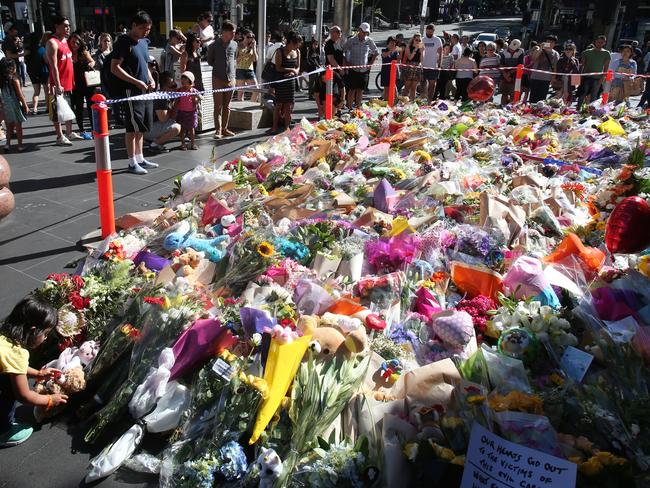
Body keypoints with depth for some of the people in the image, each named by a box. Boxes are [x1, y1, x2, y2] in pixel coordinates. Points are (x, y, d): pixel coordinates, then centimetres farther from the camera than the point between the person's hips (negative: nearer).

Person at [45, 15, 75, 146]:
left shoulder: (66, 41, 14)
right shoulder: (52, 43, -12)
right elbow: (53, 66, -17)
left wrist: (73, 80, 15)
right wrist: (58, 85, -21)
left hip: (69, 83, 8)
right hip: (59, 85, -8)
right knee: (57, 111, -1)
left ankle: (69, 132, 28)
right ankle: (60, 137, 3)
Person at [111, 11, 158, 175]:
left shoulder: (144, 42, 14)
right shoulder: (124, 41, -10)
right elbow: (114, 68, -15)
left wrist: (151, 79, 6)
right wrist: (136, 82, -20)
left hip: (145, 91, 8)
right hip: (132, 91, -8)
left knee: (141, 127, 12)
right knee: (133, 127, -3)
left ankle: (140, 159, 22)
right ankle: (132, 163, 4)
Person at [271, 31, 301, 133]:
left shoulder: (297, 52, 9)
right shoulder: (280, 51, -7)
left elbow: (298, 67, 12)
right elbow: (278, 68, -13)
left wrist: (293, 72, -10)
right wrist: (291, 69, -19)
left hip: (291, 81, 5)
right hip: (281, 81, -5)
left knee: (288, 105, 6)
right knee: (279, 104, 0)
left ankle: (286, 127, 12)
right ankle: (275, 127, 8)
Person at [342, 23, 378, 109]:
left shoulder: (369, 41, 4)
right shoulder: (351, 40, -4)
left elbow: (376, 52, 17)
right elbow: (342, 51, 2)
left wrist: (371, 63, 8)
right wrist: (346, 63, -3)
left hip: (364, 70, 3)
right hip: (353, 69, -3)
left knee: (360, 89, 8)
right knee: (352, 89, -3)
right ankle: (350, 109, 2)